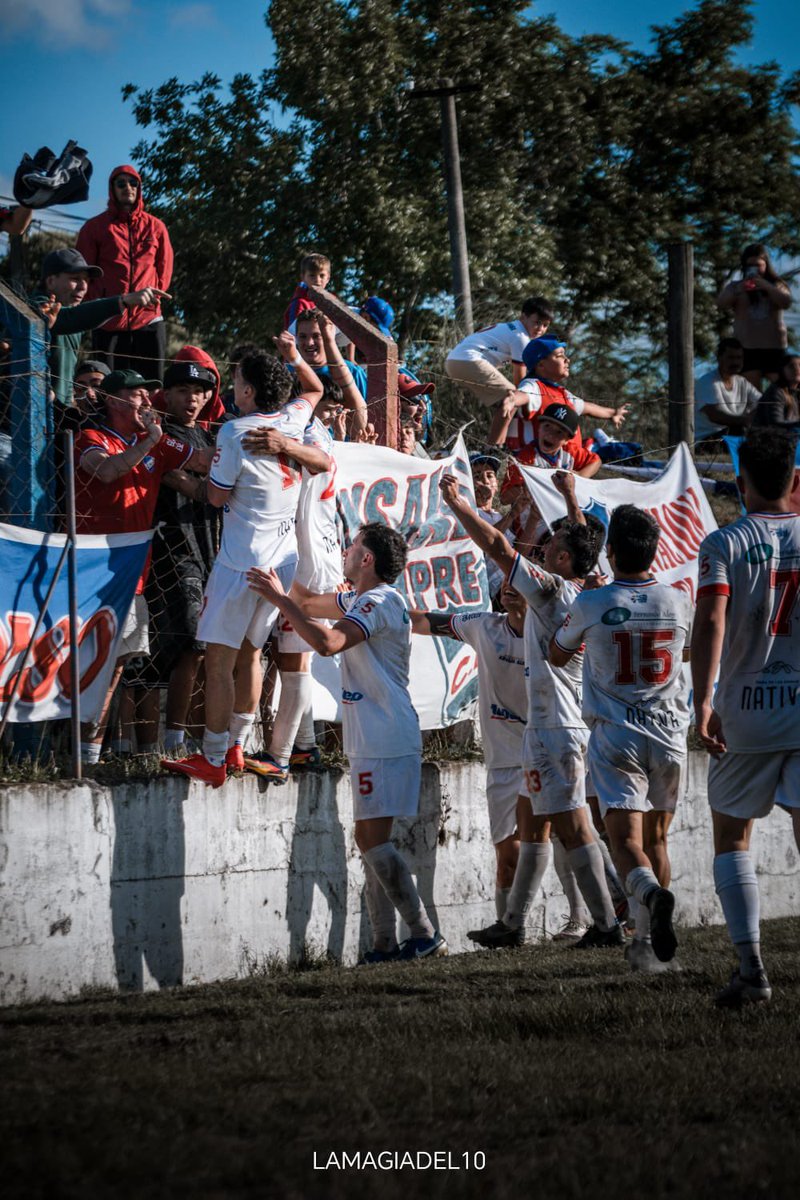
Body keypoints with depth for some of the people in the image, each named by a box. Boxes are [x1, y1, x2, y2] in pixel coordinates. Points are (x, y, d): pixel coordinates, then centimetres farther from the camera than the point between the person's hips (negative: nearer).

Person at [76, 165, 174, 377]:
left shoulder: (155, 226, 12)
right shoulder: (95, 227, 7)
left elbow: (164, 270, 13)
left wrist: (152, 296, -1)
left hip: (149, 319, 1)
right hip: (109, 323, -1)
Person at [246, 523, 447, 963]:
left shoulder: (380, 602, -14)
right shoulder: (363, 600, 18)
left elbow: (328, 642, -29)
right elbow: (310, 604, 34)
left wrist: (281, 600, -23)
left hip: (385, 741, -11)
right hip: (373, 741, 11)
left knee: (372, 839, -14)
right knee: (370, 841, 10)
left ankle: (425, 936, -15)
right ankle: (384, 945, 11)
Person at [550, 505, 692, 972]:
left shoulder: (589, 605, -8)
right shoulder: (679, 601, -1)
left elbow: (558, 656, 11)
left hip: (615, 738, -3)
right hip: (670, 735, 3)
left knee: (627, 839, -10)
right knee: (656, 837, 17)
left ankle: (651, 891, -41)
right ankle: (648, 942, 20)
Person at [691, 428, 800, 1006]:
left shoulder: (723, 545, -4)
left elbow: (711, 621, -18)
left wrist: (704, 700, -23)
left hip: (745, 712, -1)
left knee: (732, 835, 12)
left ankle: (752, 968, 1)